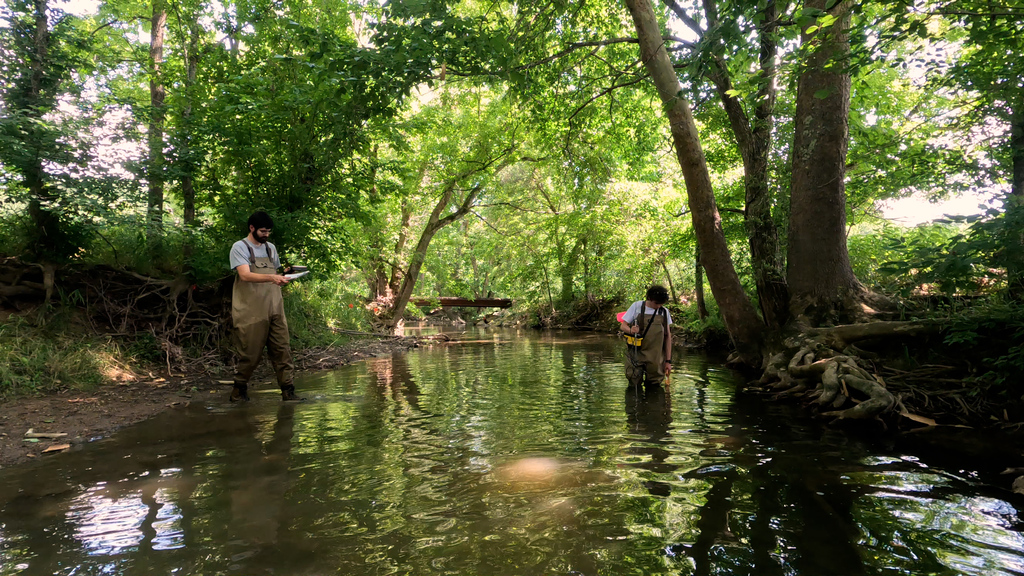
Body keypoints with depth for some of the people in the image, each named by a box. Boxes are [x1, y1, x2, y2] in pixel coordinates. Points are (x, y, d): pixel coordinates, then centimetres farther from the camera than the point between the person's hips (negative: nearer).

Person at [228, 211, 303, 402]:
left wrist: (282, 276, 7)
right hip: (250, 313, -5)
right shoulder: (240, 247, -3)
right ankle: (239, 391, 19)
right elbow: (245, 275, -19)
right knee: (249, 354, 0)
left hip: (274, 310, 5)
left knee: (282, 350, -1)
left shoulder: (271, 248, 16)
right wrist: (271, 277, -32)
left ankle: (288, 391, 1)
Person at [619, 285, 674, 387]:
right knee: (634, 383, -2)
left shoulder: (664, 312, 5)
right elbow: (623, 325, 1)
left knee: (654, 384, 3)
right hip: (636, 353, -2)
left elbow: (668, 336, 8)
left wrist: (668, 361, 5)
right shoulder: (637, 306, -1)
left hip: (656, 357, 2)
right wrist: (630, 330, -24)